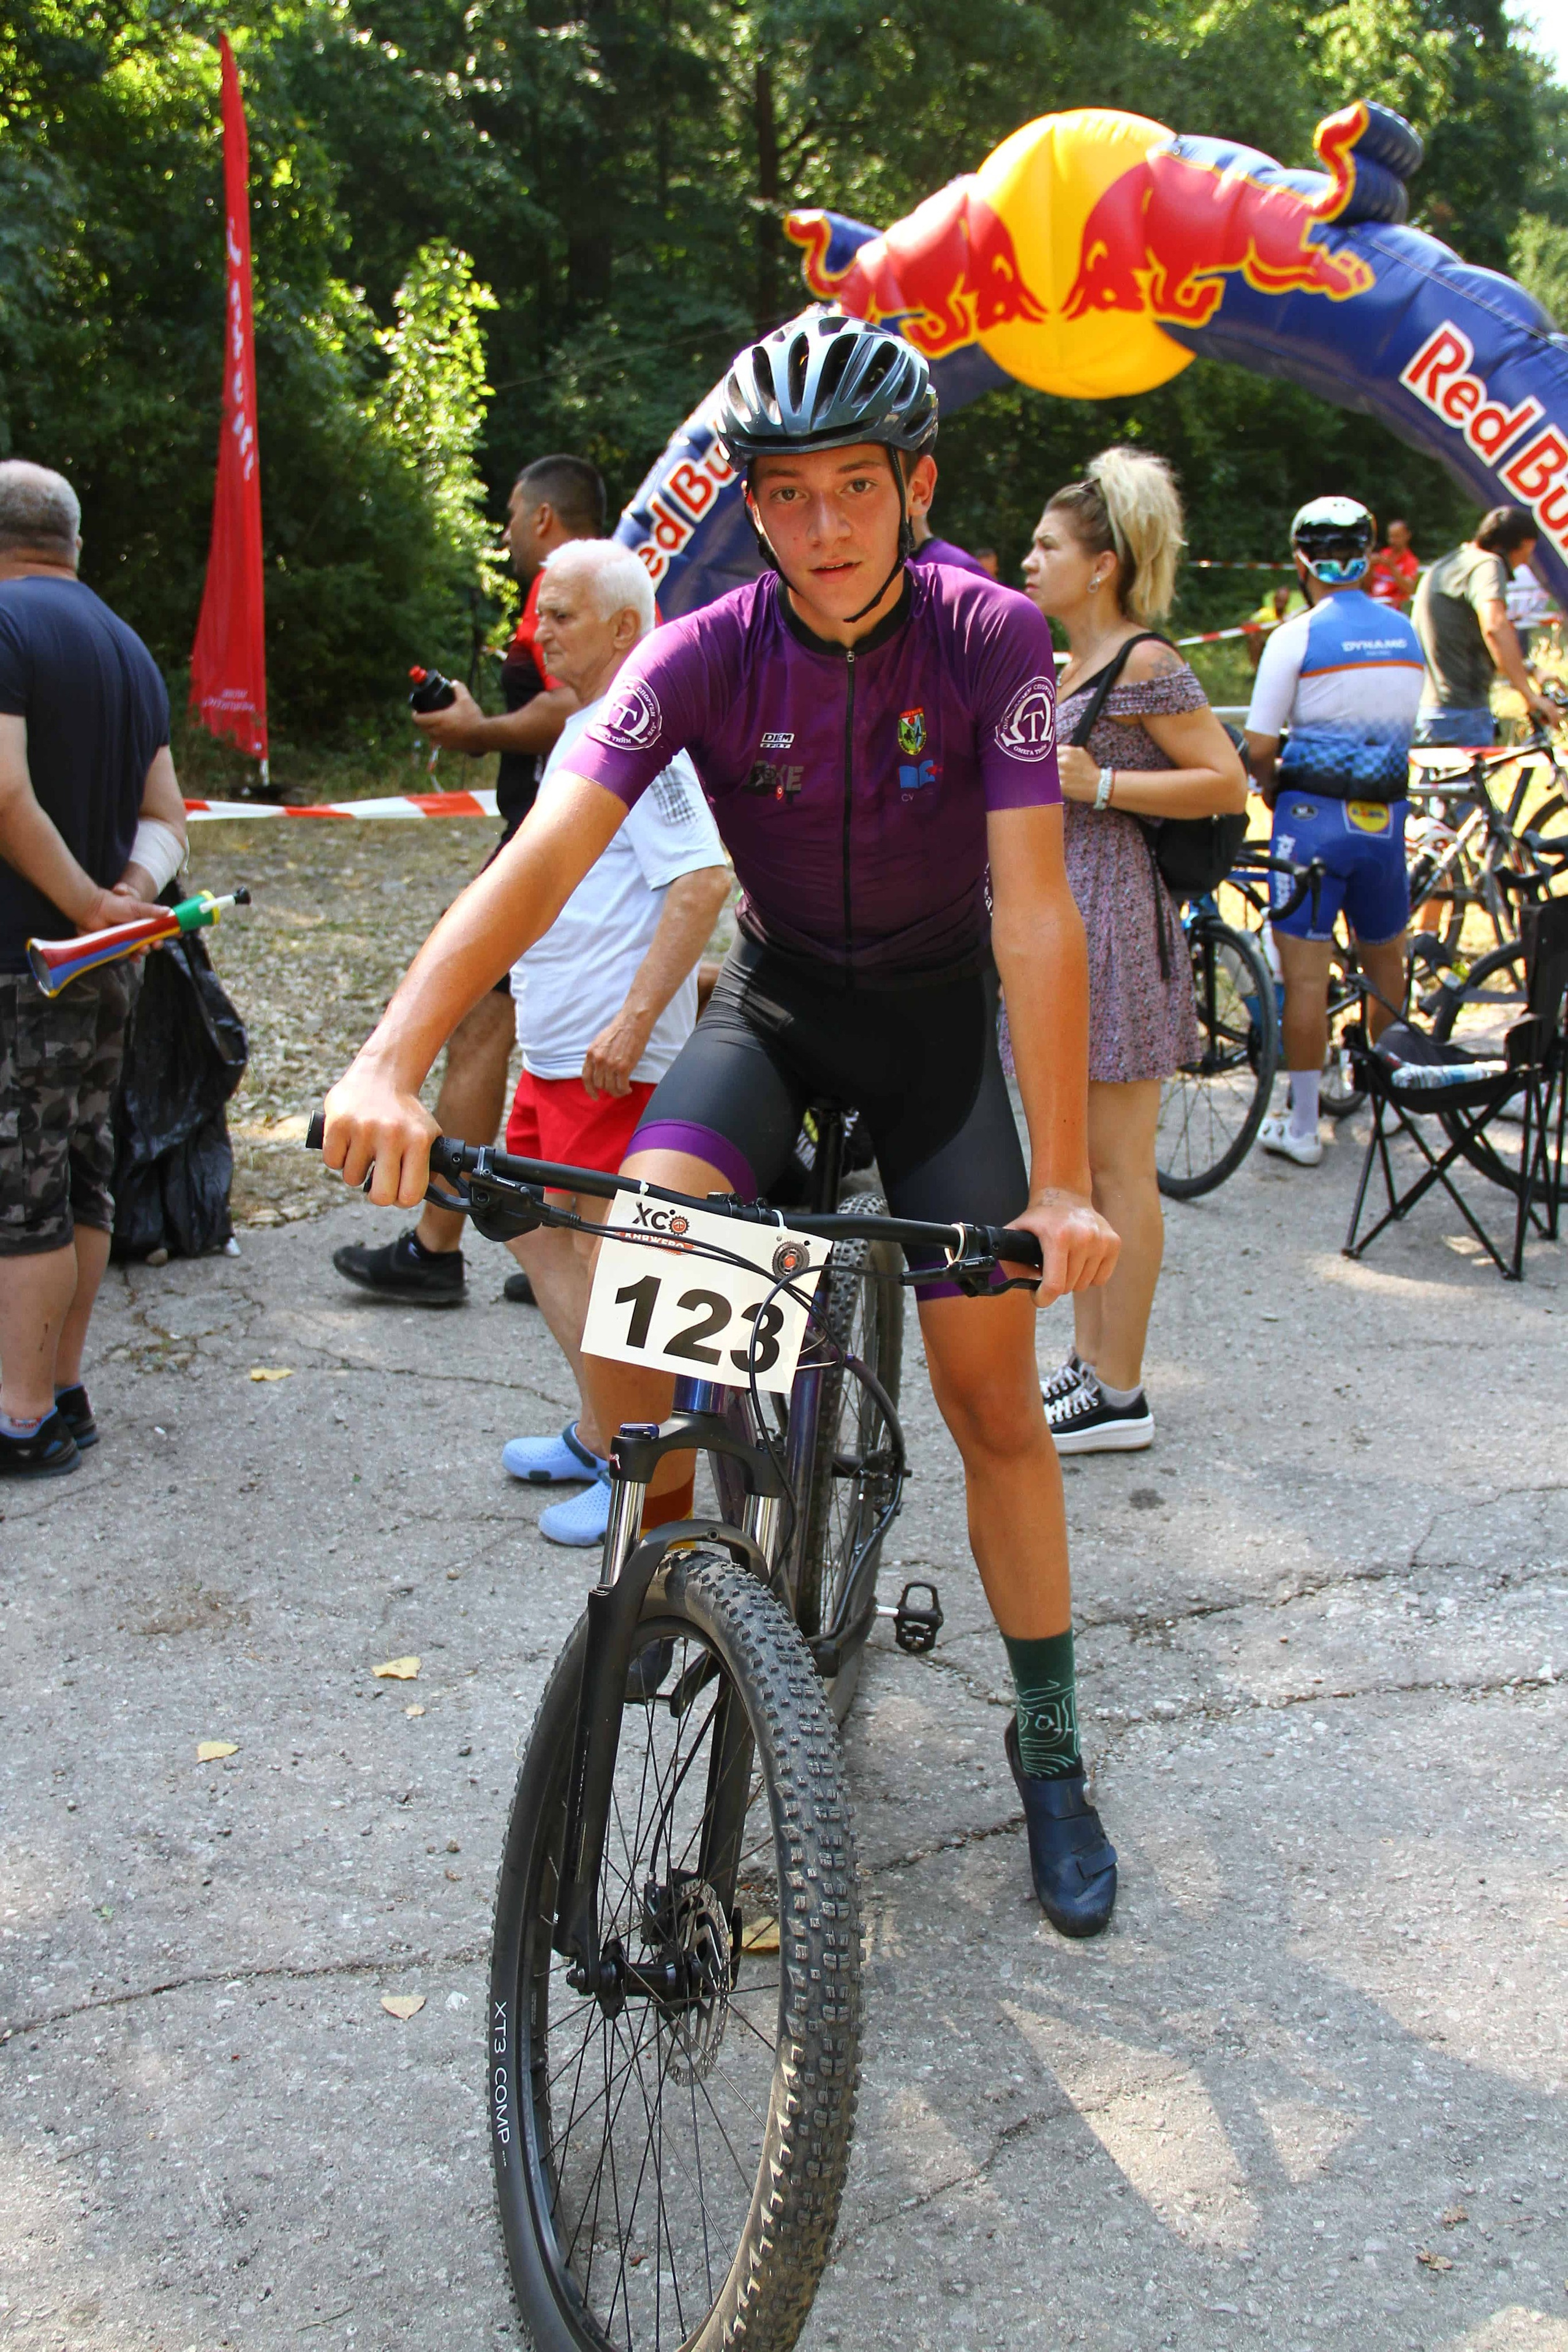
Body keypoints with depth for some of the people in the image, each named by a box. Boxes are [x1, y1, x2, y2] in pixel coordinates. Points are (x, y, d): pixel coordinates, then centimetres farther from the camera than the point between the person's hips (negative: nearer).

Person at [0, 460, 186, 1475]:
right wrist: (134, 891, -5)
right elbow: (165, 817, 12)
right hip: (107, 967, 9)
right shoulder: (129, 644, 16)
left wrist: (87, 904, -14)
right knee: (81, 1176, 13)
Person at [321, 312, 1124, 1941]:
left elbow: (1035, 910, -26)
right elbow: (549, 850, -30)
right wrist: (392, 1059, -45)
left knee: (991, 1394, -3)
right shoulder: (706, 655, -19)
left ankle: (1049, 1743, 16)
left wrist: (1062, 1183, -33)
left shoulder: (989, 640, -21)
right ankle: (659, 1555, 0)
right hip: (776, 998, 1)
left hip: (937, 1009, -1)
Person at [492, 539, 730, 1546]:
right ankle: (599, 1433, 26)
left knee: (610, 1248, -5)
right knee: (534, 1222, 16)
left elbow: (702, 883, -25)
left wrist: (634, 1021, -27)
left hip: (613, 1053, -11)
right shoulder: (584, 728, 16)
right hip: (554, 1042, 11)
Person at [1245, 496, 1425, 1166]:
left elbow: (1260, 744, -10)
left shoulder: (1297, 637, -10)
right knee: (1386, 966, 20)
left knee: (1305, 975, 0)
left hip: (1315, 814, -5)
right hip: (1387, 814, 5)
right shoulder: (1406, 633, 7)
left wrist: (1271, 783, 10)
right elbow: (1400, 727, 13)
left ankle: (1302, 1126, 3)